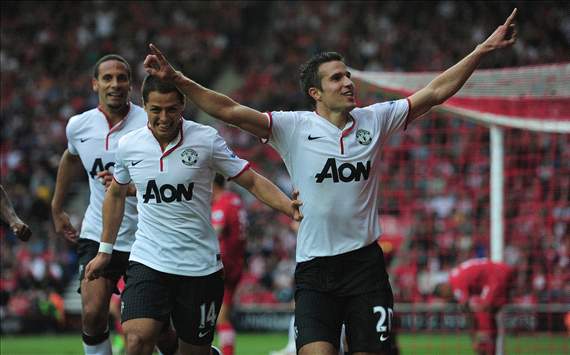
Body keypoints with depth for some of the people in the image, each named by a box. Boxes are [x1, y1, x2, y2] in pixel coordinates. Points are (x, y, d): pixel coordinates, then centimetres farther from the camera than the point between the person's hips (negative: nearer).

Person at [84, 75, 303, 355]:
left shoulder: (205, 139, -6)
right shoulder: (128, 146, 1)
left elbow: (252, 181, -1)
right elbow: (116, 194, 19)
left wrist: (288, 206, -17)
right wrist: (105, 250, 21)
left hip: (201, 267, 0)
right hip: (147, 261, 1)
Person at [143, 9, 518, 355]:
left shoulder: (374, 120, 5)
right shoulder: (294, 127, -3)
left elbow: (435, 92, 7)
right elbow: (231, 111, -10)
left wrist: (484, 49, 3)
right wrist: (177, 80, -21)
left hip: (366, 263, 2)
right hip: (314, 267, -2)